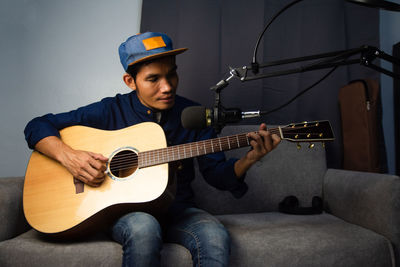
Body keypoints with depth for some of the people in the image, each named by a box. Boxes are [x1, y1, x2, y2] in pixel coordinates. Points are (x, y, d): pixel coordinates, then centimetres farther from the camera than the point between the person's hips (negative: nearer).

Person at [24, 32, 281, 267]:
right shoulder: (111, 111, -3)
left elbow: (218, 173, 3)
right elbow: (37, 126, 1)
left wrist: (248, 159, -17)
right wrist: (67, 156, -18)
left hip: (177, 209, 2)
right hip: (122, 208, -1)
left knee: (215, 237, -31)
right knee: (144, 228, -36)